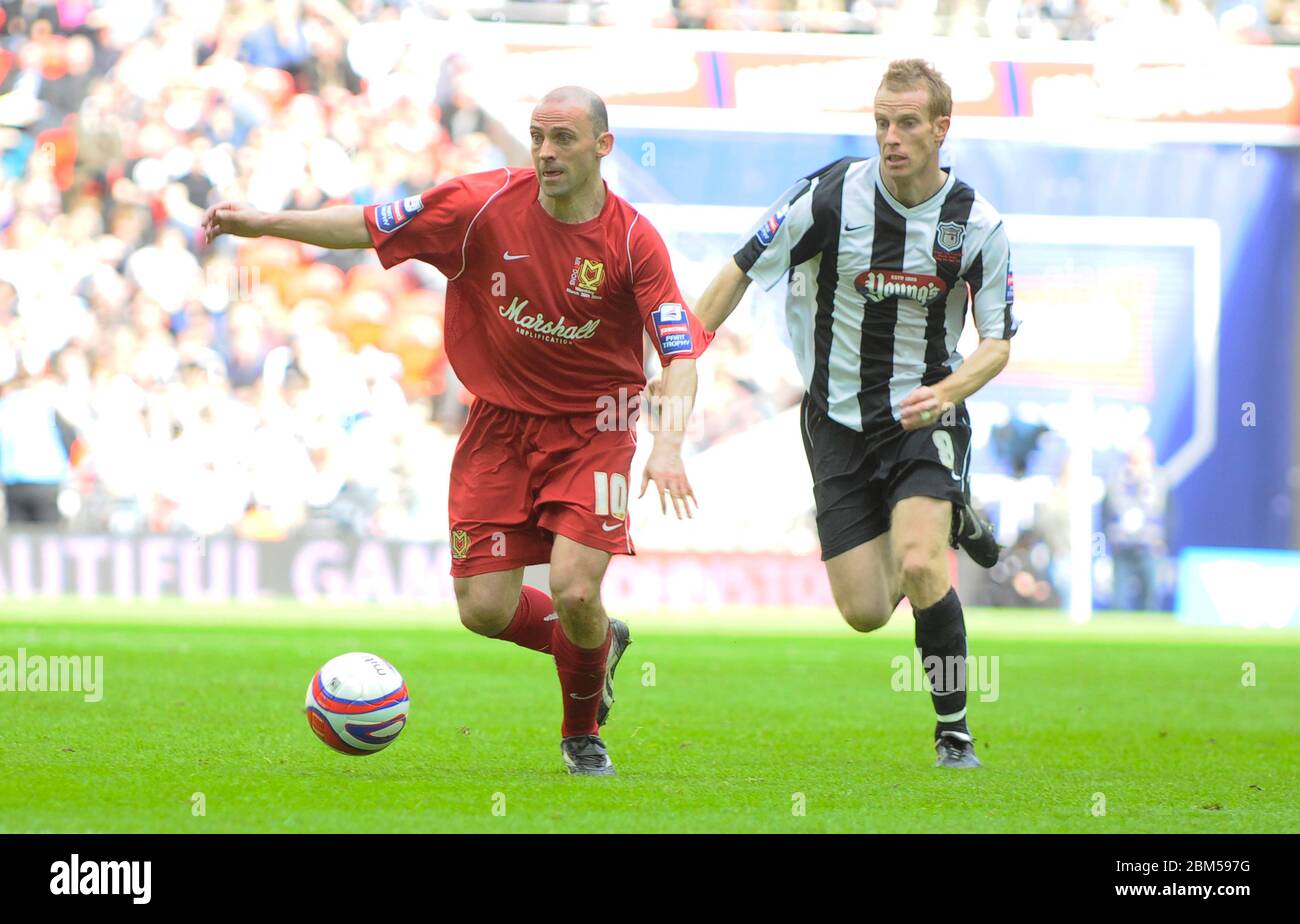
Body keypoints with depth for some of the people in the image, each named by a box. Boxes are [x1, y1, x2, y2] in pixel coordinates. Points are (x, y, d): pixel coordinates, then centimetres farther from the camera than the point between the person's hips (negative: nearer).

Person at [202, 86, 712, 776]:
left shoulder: (634, 240, -14)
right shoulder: (485, 204, -10)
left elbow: (681, 354, -16)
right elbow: (369, 226, -5)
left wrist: (669, 443, -32)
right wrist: (263, 223, -13)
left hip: (591, 427, -2)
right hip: (500, 422, 2)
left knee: (574, 592, -19)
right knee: (484, 609, -4)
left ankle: (583, 733, 12)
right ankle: (598, 642, 30)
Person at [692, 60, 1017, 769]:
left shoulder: (978, 226, -10)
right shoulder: (830, 195, -13)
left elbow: (998, 343, -4)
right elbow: (742, 270, -2)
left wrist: (945, 391, -24)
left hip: (926, 417, -1)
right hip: (839, 420, 1)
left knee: (919, 566, -26)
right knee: (865, 612, -2)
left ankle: (955, 730, -7)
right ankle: (948, 523, 32)